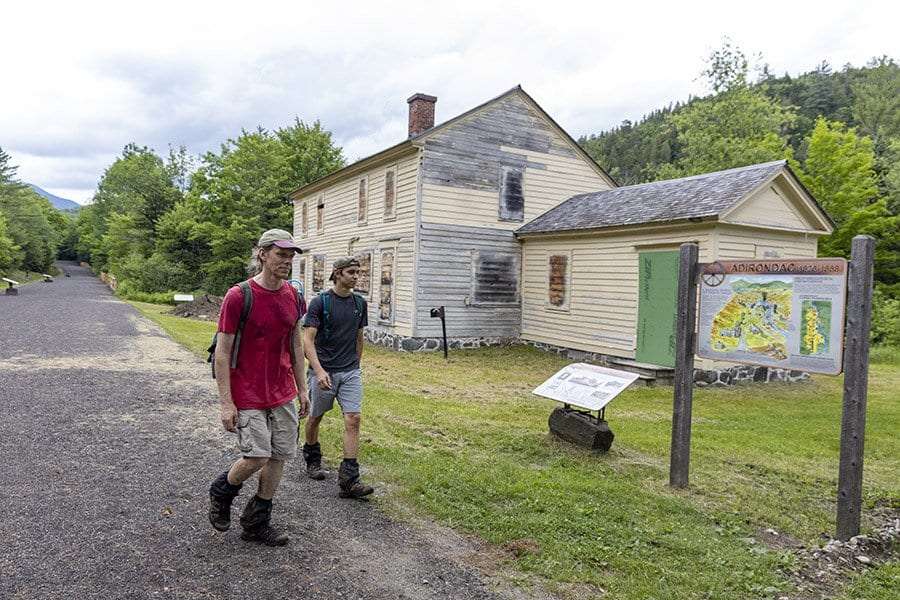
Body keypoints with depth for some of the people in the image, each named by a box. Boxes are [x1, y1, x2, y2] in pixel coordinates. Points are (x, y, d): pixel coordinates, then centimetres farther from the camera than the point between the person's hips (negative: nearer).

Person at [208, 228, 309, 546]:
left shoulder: (292, 296, 4)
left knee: (281, 455, 7)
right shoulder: (238, 297, -14)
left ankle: (256, 523, 25)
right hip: (248, 395, -6)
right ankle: (221, 492, 25)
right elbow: (222, 352, -12)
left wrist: (302, 388, 12)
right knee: (257, 456, -9)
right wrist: (226, 403, -14)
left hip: (283, 394, 6)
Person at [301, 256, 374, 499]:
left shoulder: (360, 303, 6)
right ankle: (312, 460, 40)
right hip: (324, 371, -3)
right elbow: (308, 339, -14)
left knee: (353, 419, -8)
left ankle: (348, 481, -6)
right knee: (315, 417, 14)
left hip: (350, 372, 4)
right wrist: (319, 370, -24)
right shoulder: (320, 302, -9)